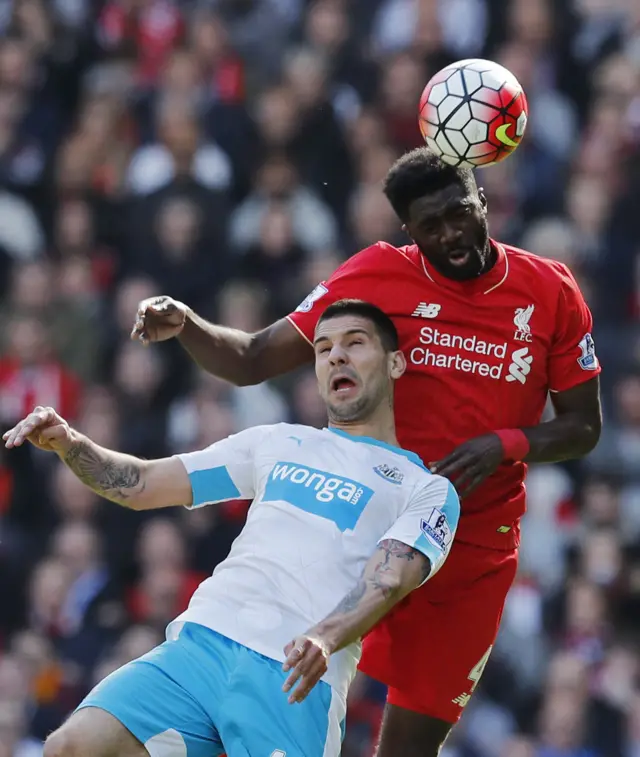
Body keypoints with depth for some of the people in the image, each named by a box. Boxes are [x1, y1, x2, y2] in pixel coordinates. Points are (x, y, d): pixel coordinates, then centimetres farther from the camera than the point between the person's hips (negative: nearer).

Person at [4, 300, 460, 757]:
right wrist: (68, 443, 7)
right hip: (200, 642, 4)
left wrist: (326, 639, -26)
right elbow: (142, 485, 26)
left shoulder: (430, 491, 12)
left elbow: (387, 581, -5)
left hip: (297, 682, -3)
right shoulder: (278, 443, 26)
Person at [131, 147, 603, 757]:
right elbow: (254, 359, -1)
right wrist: (183, 325, -20)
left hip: (477, 548, 1)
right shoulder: (380, 274, -4)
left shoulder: (550, 291, 0)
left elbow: (583, 426, 7)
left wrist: (504, 445, -12)